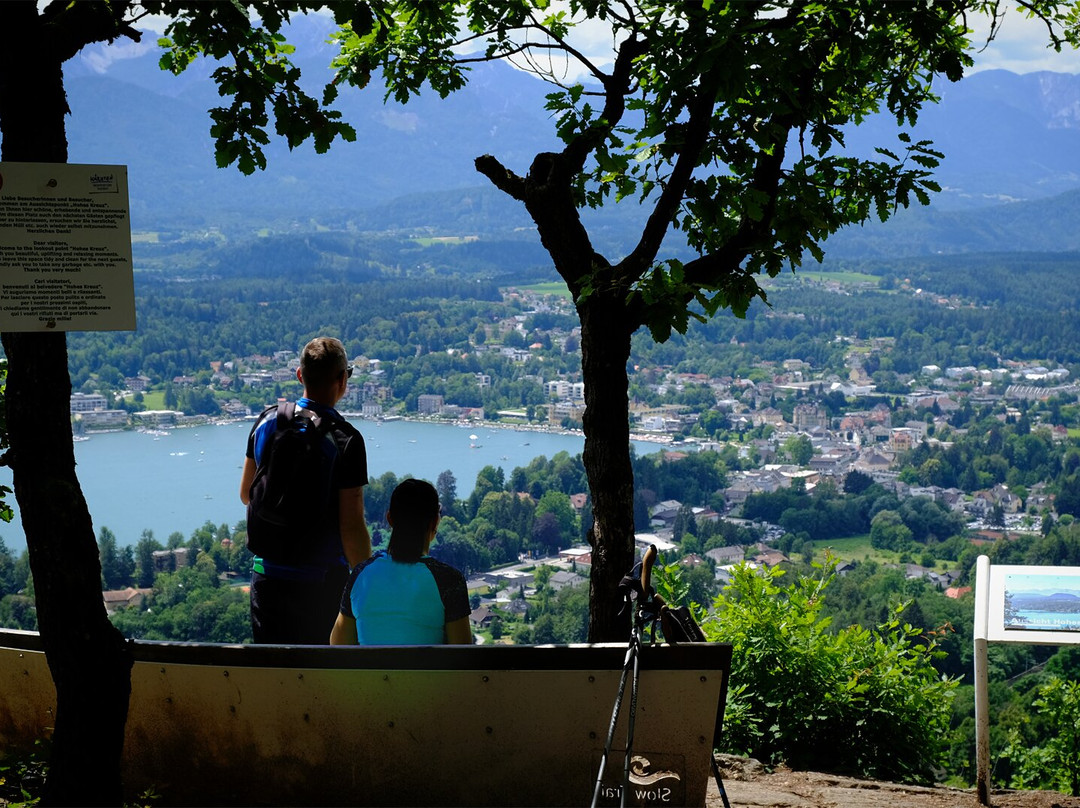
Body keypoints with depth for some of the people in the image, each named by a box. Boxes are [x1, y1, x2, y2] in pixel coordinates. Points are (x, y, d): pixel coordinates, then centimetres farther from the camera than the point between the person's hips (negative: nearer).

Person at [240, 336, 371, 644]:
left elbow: (246, 494, 14)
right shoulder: (345, 439, -15)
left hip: (267, 575, 5)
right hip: (322, 581, -5)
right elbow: (352, 528, -17)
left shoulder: (267, 422, 1)